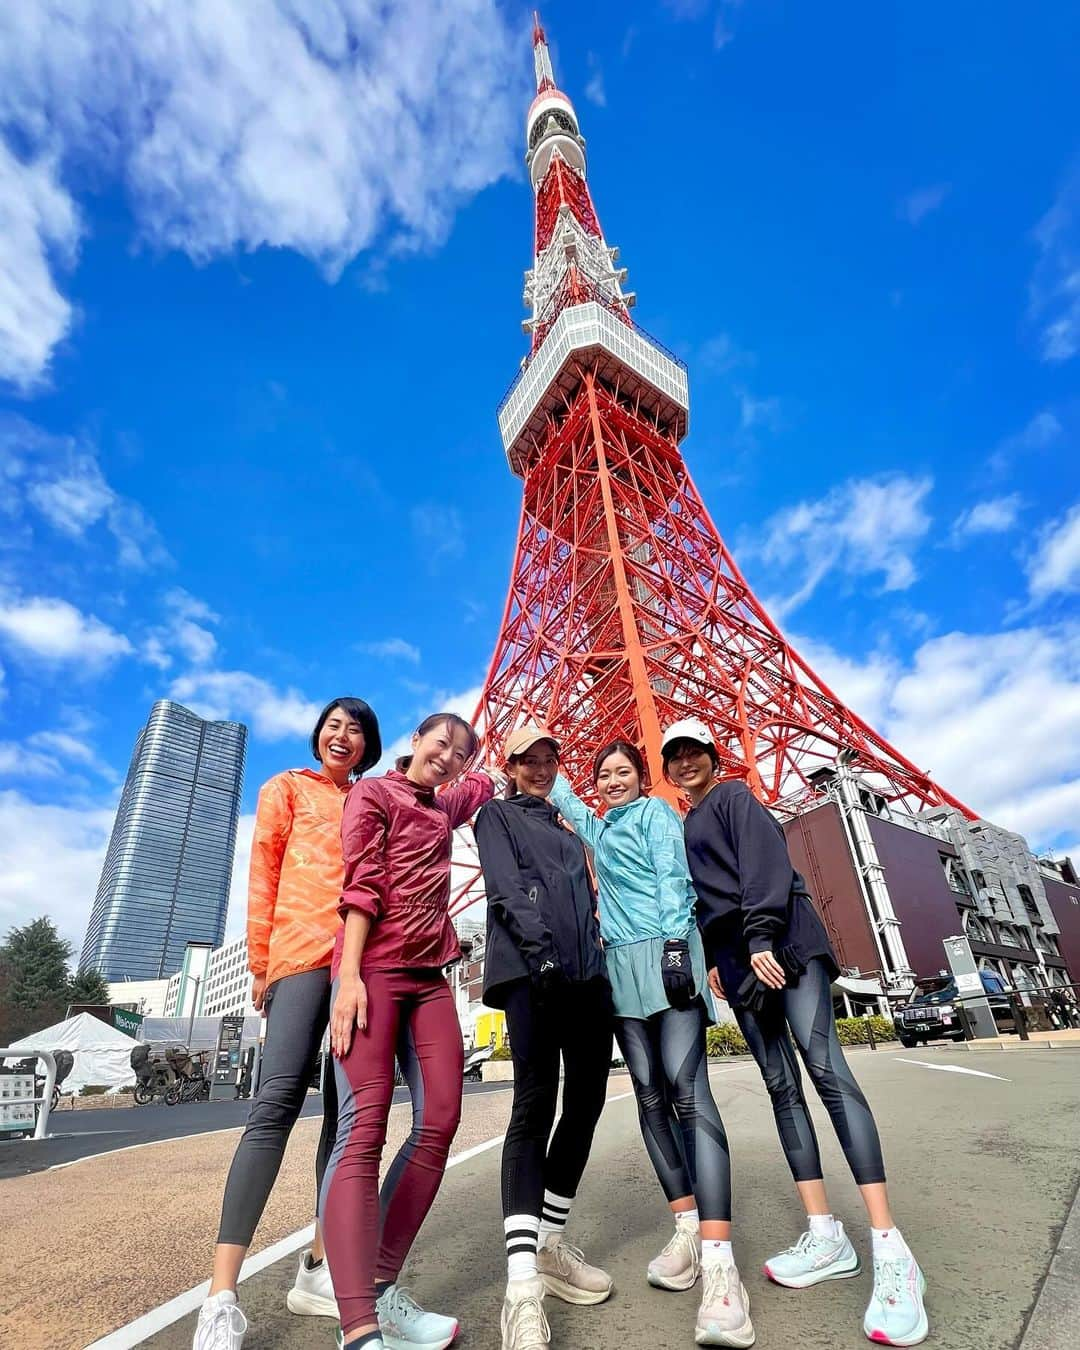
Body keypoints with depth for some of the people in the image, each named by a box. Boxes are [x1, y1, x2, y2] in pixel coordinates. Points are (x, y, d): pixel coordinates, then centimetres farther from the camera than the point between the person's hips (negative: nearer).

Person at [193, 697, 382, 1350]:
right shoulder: (288, 787, 12)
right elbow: (263, 873, 6)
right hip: (303, 954, -4)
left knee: (349, 1108, 5)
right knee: (278, 1101, -13)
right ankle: (222, 1298, -9)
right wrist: (261, 962, -1)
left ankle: (319, 1267, 15)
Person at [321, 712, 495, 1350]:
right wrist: (349, 975, -15)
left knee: (440, 1122, 0)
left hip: (430, 976, 7)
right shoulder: (373, 793, 3)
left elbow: (486, 784, 45)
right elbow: (361, 883, -9)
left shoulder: (447, 806, 21)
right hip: (374, 968, -7)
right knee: (364, 1127, -14)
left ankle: (383, 1291, 11)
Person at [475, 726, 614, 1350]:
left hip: (588, 971, 7)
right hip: (529, 969, -7)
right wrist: (540, 944, -20)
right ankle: (523, 1285, -13)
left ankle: (552, 1245, 20)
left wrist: (600, 953, 14)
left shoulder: (568, 825, 28)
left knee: (586, 1101, 5)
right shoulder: (497, 814, 9)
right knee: (535, 1105, -13)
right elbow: (506, 886, -7)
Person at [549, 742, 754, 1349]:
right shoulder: (597, 827, 23)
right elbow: (561, 795, 39)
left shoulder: (655, 811, 5)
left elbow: (673, 876, -7)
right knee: (650, 1095, 3)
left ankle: (718, 1262, -21)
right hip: (622, 966, 7)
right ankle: (688, 1226, 10)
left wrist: (676, 945, -17)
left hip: (667, 954, -7)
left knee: (686, 1088, -17)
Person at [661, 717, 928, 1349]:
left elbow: (764, 863, -11)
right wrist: (714, 959, 15)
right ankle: (826, 1236, 7)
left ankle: (891, 1250, -14)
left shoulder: (735, 796, 3)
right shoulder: (687, 829, 23)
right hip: (737, 957, 7)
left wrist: (761, 935, -20)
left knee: (827, 1070, -14)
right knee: (782, 1086, 3)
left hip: (783, 941, -7)